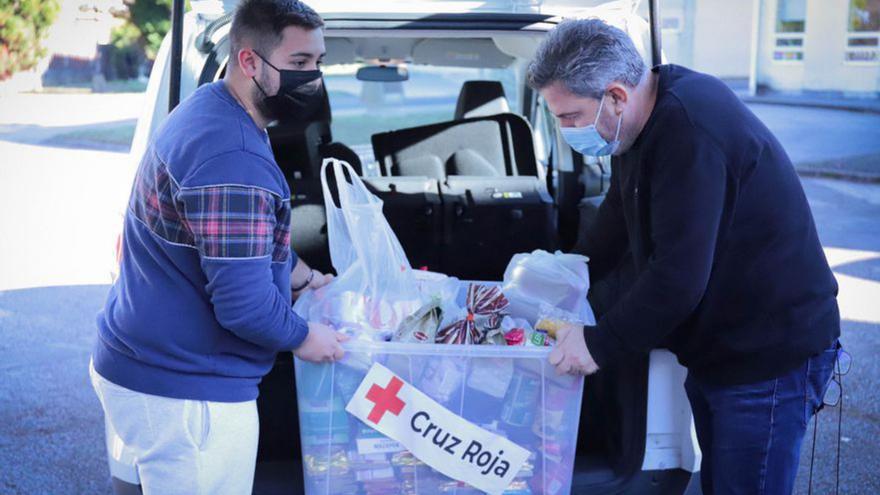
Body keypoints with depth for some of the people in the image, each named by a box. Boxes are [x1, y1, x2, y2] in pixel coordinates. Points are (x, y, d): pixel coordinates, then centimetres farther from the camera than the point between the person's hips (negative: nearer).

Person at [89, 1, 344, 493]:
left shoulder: (208, 109, 7)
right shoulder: (233, 162, -27)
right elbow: (244, 305, -27)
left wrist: (297, 272, 21)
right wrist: (303, 336, -9)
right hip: (184, 396, -10)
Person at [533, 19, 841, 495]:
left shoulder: (689, 133, -29)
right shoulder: (650, 117, 4)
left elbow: (679, 277, -31)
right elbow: (618, 220, 18)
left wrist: (599, 344, -22)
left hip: (772, 356, -10)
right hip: (715, 347, 10)